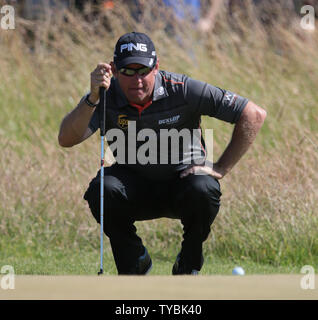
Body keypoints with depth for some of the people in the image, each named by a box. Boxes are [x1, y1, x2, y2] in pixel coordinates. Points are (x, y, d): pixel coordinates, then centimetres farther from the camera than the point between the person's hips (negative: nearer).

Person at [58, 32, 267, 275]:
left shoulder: (184, 91, -20)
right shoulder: (106, 98, -13)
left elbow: (254, 115, -17)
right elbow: (67, 139, -28)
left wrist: (220, 169, -17)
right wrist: (93, 98, -42)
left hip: (182, 180, -1)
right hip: (136, 189, 1)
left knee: (204, 191, -35)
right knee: (102, 189, -30)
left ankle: (188, 266, -5)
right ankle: (134, 262, -3)